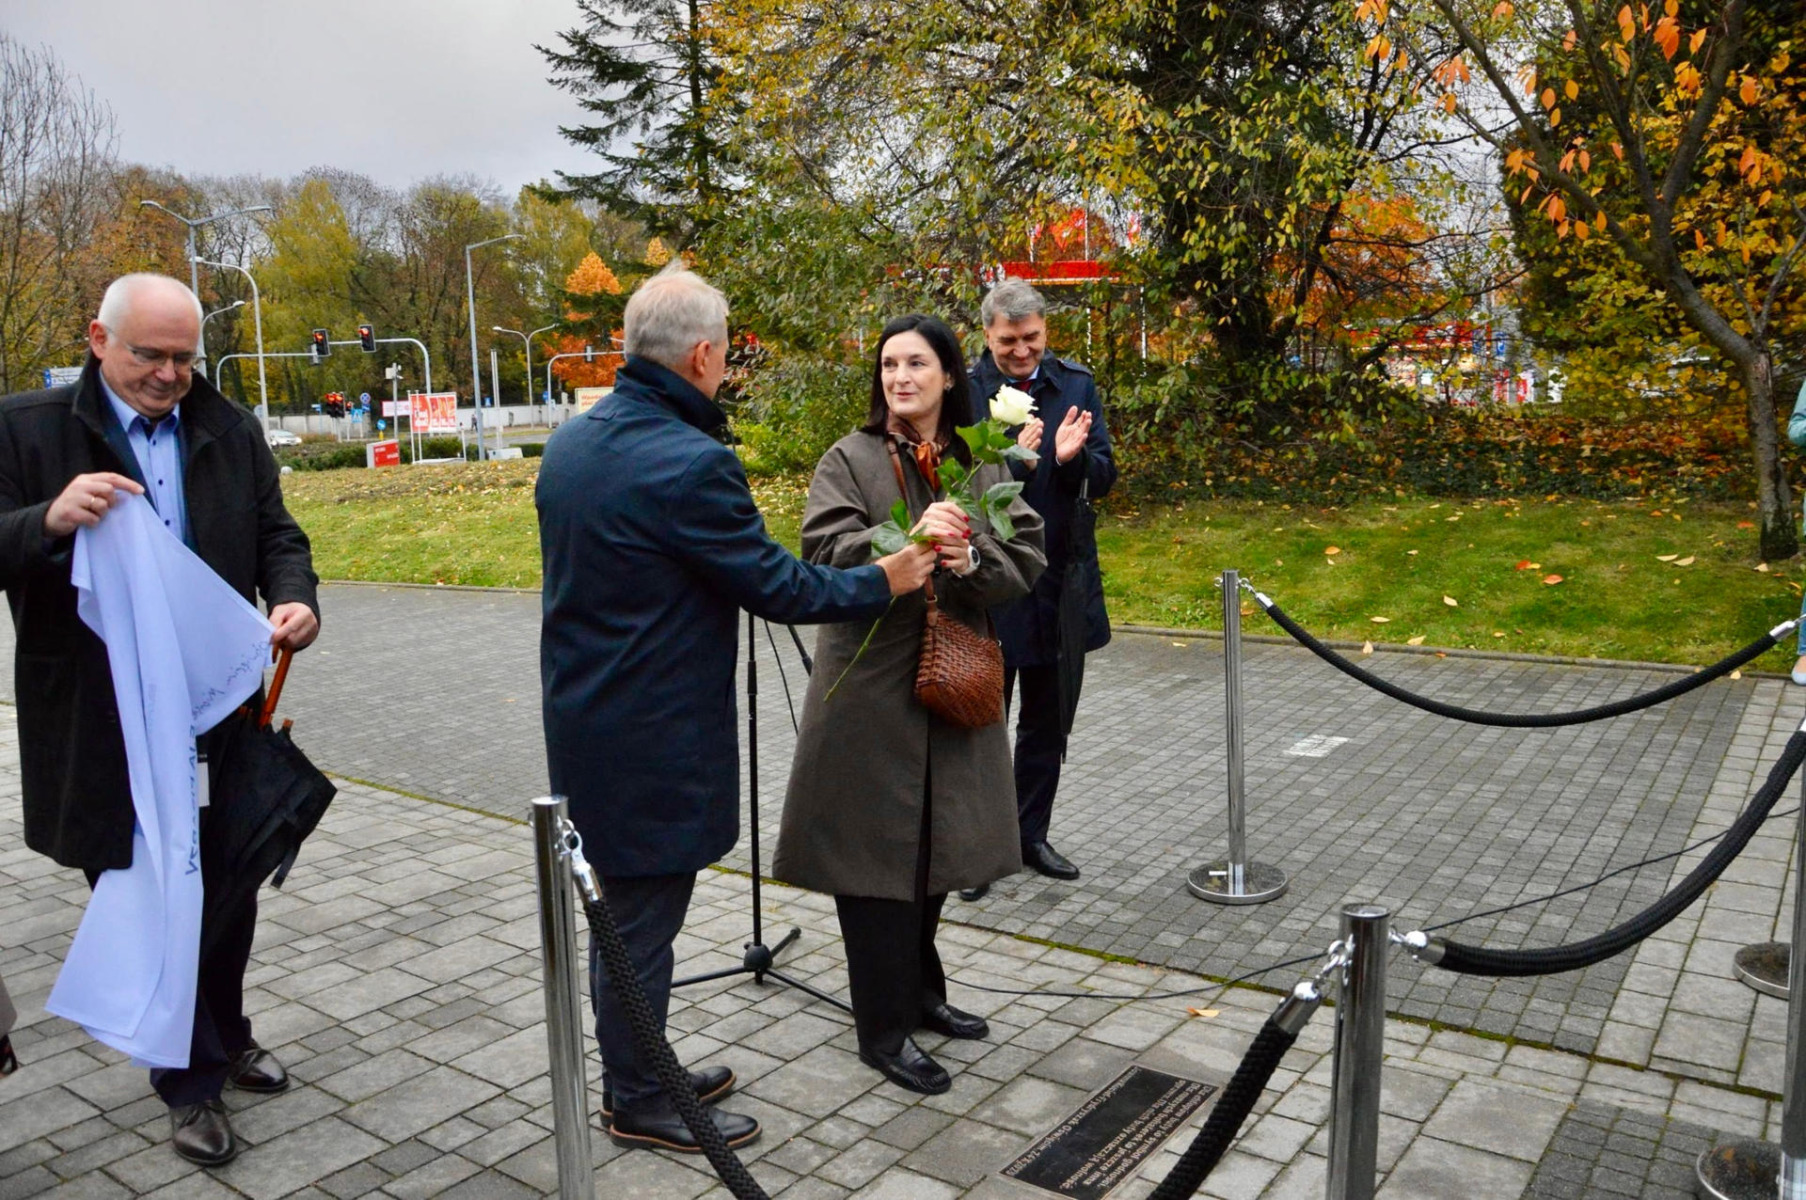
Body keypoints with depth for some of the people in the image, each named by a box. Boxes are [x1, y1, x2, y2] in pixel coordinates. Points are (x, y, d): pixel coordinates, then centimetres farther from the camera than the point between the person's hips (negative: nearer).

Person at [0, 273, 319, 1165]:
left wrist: (293, 598, -13)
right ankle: (192, 1082, 24)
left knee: (230, 889, 17)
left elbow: (276, 534, 8)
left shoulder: (229, 429, 6)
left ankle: (224, 1038, 39)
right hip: (103, 726, -3)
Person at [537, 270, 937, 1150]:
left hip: (585, 721, 9)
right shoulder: (690, 462, -23)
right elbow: (775, 587, -17)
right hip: (653, 739, -9)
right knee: (642, 921, 7)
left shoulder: (569, 443, 4)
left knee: (627, 907, 21)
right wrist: (884, 581, -4)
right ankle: (637, 1104, 25)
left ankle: (638, 1071, 38)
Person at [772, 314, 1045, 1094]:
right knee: (877, 851, 1)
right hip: (870, 686, -4)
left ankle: (920, 991, 35)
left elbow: (1027, 560, 1)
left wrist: (972, 560, -19)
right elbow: (825, 552, -15)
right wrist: (911, 539, -30)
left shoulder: (983, 465, 8)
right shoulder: (849, 460, -3)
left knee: (933, 848, 16)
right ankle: (882, 1029, 14)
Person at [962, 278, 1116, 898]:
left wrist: (1072, 457, -21)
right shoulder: (963, 390, -9)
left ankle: (1031, 835, 33)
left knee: (1047, 727, 16)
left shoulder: (1076, 385, 2)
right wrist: (1013, 461, -28)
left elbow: (1104, 478, 0)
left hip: (1062, 581, 4)